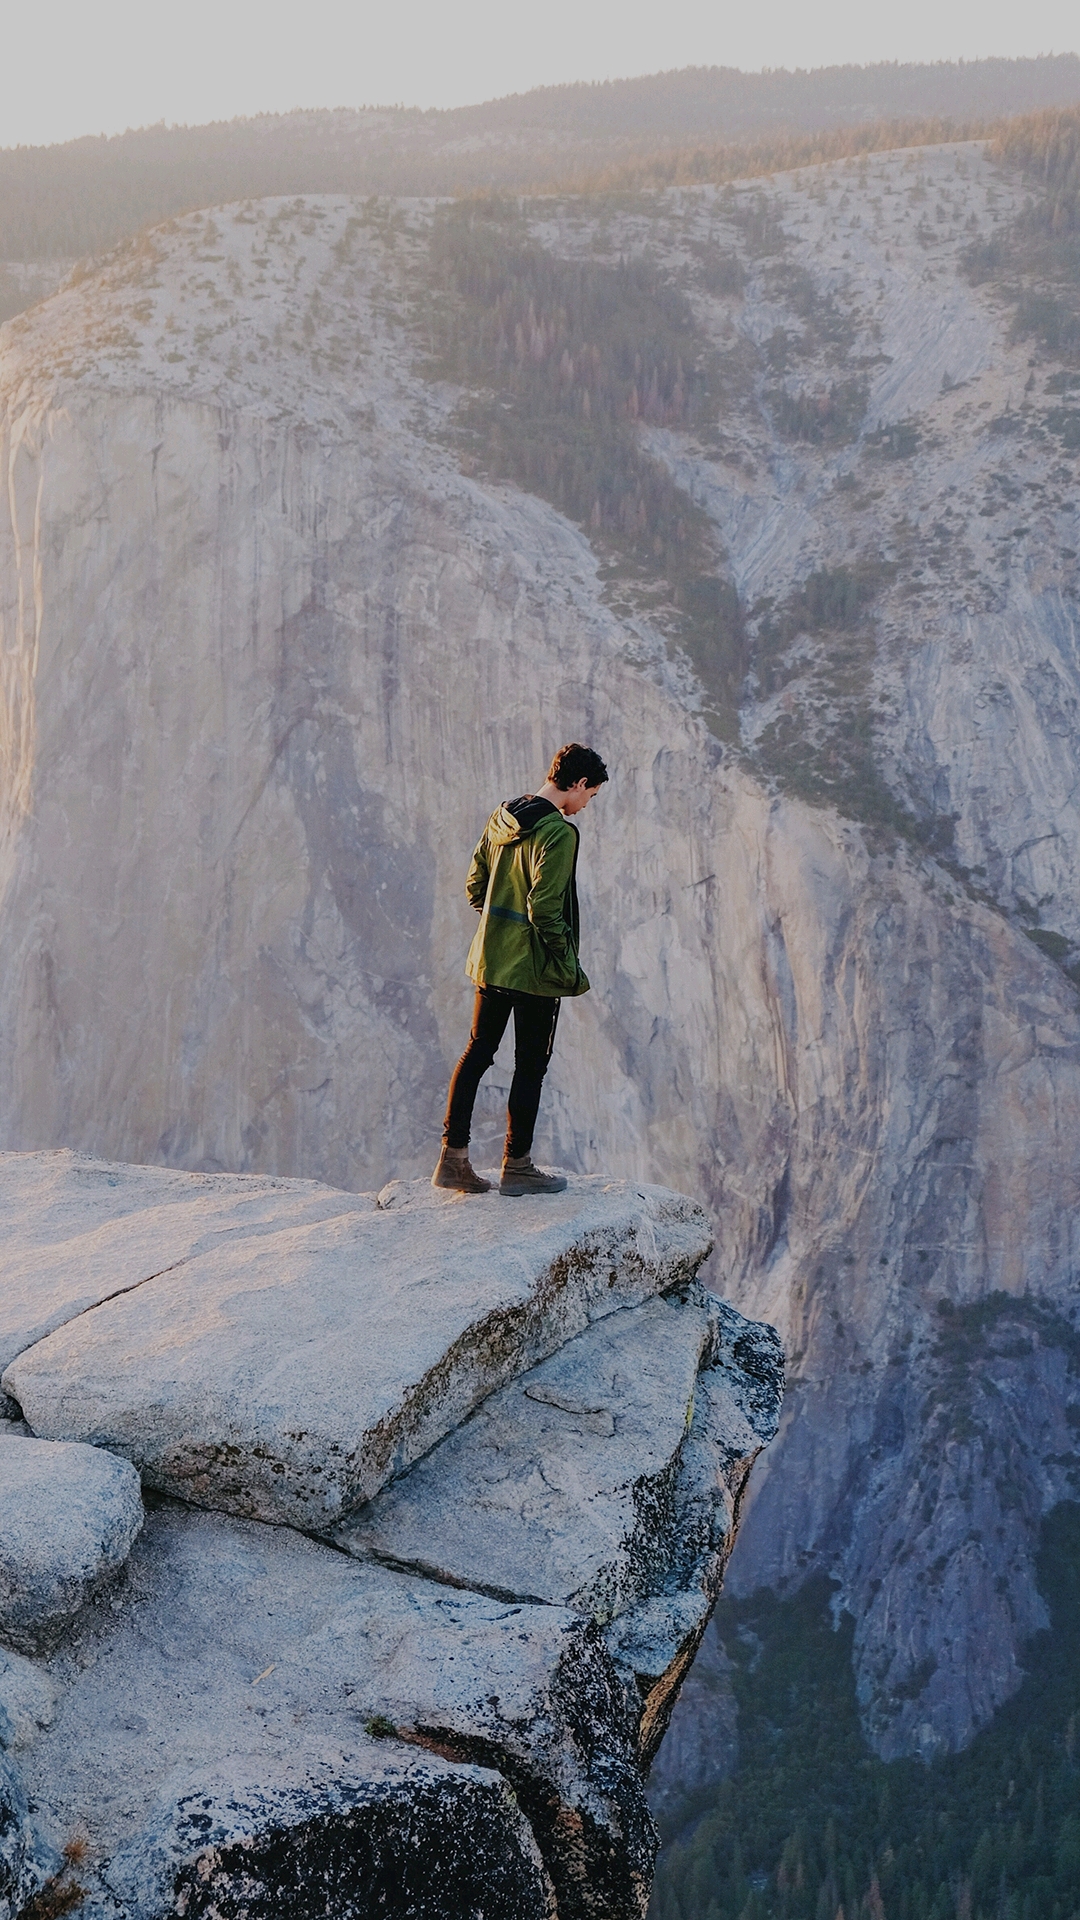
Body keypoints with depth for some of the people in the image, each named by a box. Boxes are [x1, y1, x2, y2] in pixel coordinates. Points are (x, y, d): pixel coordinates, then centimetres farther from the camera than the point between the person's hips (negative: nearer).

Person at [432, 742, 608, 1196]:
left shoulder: (501, 818, 7)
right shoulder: (557, 833, -18)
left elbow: (475, 886, 13)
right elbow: (545, 909, -22)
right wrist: (568, 966, -13)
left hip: (491, 960, 8)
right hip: (535, 970, -8)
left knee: (477, 1052, 13)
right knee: (530, 1065, 4)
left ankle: (453, 1158, 13)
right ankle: (517, 1166, 11)